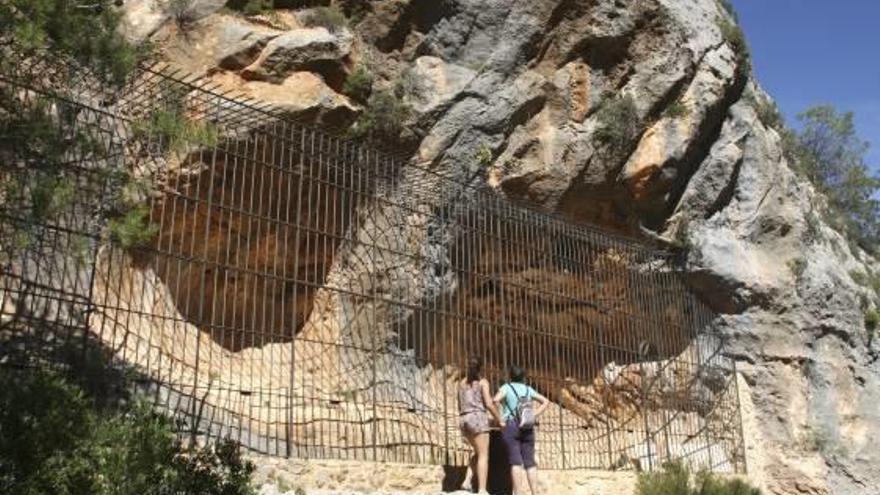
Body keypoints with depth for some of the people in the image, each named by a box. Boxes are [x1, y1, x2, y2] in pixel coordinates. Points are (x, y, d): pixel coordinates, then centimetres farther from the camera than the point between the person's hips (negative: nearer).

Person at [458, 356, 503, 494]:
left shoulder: (462, 383, 17)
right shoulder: (483, 382, 1)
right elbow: (489, 404, -9)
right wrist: (499, 419, 1)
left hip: (464, 419, 6)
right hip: (478, 418, -6)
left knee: (479, 452, 22)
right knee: (484, 455, -6)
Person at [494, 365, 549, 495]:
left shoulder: (506, 387, 1)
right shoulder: (528, 389, 13)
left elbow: (495, 400, -17)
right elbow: (546, 402, 13)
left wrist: (499, 418, -7)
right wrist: (534, 415, 9)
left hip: (510, 427, -4)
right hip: (527, 428, 4)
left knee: (516, 462, -8)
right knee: (530, 462, 4)